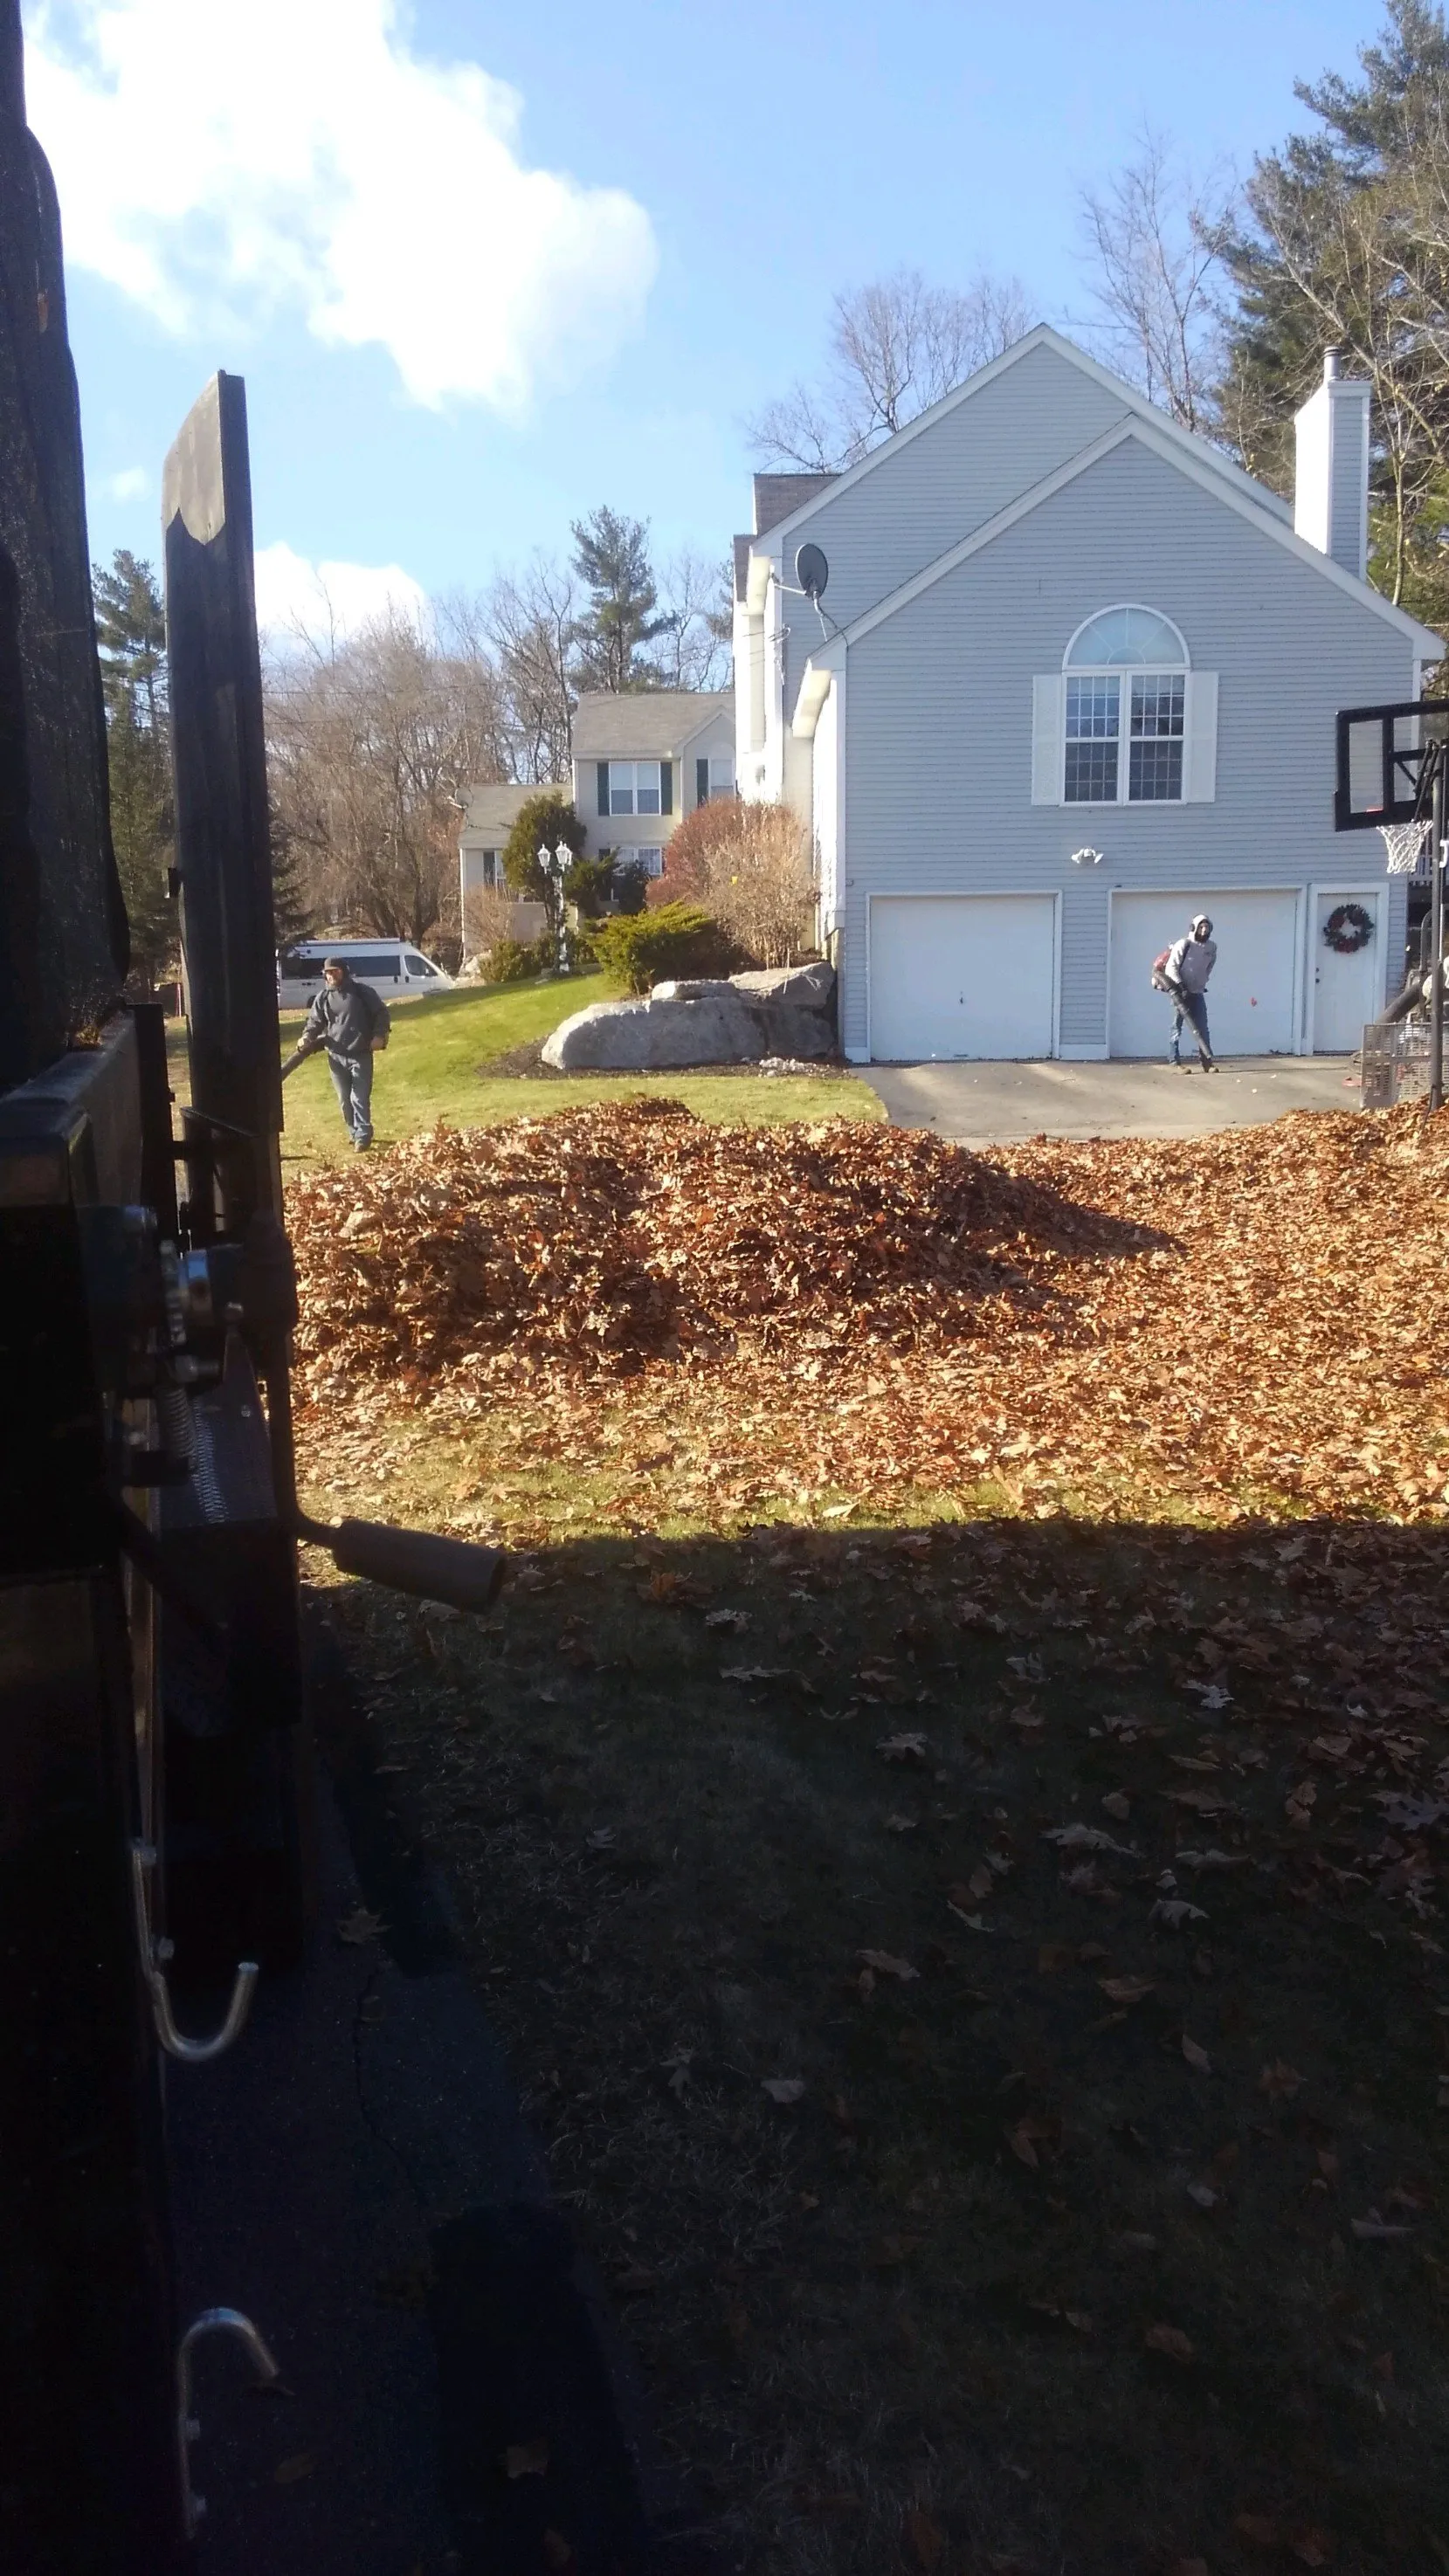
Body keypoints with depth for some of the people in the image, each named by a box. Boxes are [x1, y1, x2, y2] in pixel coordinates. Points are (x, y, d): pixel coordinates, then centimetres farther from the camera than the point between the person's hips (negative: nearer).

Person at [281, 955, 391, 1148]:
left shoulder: (362, 992, -2)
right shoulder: (323, 997, 8)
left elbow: (381, 1013, 1)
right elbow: (315, 1021, 9)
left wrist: (379, 1035, -11)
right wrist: (307, 1037, -11)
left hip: (361, 1055, -4)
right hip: (336, 1056, 4)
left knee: (360, 1098, -6)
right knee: (344, 1100, 11)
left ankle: (362, 1137, 0)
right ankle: (355, 1134, 24)